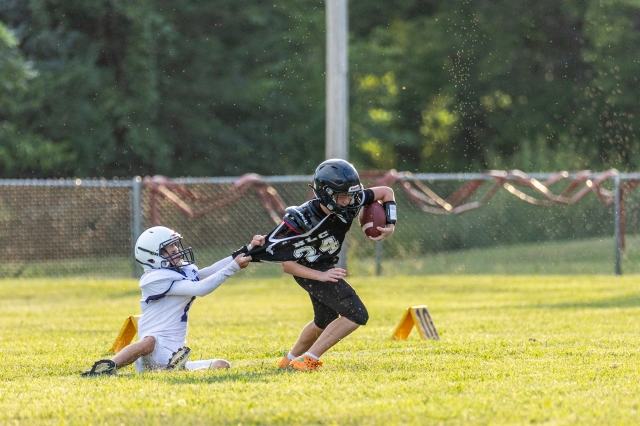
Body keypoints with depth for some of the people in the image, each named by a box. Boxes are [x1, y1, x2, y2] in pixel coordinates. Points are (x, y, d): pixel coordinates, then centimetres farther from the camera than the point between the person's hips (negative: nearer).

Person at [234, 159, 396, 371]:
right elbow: (288, 265, -25)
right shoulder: (301, 220, -34)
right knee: (356, 315, -20)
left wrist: (390, 224, -17)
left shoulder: (350, 204, -21)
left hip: (327, 268, 8)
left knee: (324, 321, 27)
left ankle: (290, 359, 50)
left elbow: (386, 192, -4)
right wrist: (321, 276, -35)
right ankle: (308, 360, -16)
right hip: (309, 271, -8)